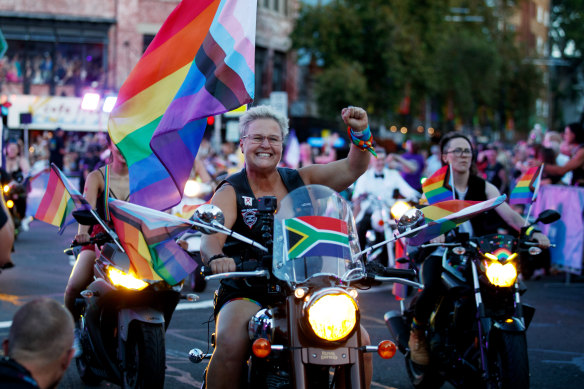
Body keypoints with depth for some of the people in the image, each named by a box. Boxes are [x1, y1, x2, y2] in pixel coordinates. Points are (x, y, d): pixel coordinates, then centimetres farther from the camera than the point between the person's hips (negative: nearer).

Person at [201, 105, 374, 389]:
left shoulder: (301, 180, 12)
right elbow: (211, 235, -15)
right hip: (246, 294, -3)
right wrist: (216, 257, -40)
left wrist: (361, 134, -21)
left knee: (359, 340, -17)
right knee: (231, 344, -33)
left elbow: (353, 168, 1)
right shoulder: (230, 192, 2)